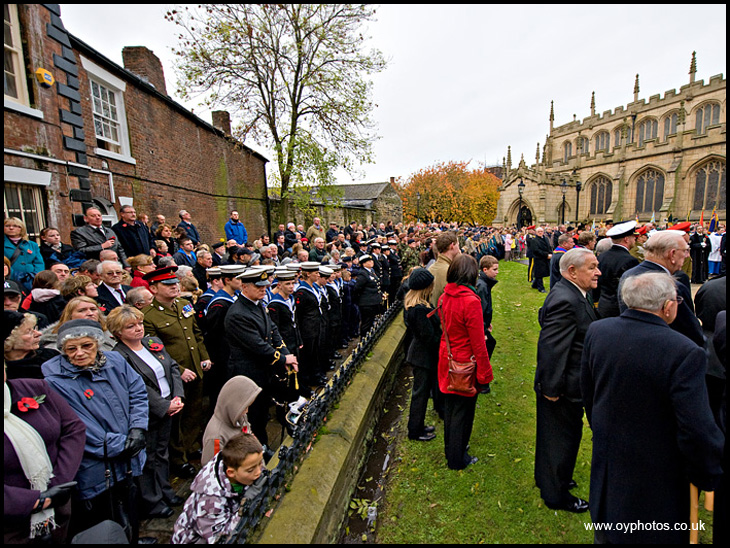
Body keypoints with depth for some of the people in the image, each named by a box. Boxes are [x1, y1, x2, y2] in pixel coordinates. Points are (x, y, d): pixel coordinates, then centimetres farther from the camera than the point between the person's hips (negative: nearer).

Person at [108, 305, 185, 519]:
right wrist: (164, 406, -19)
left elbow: (173, 368, 5)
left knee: (162, 452, 21)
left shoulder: (153, 342, 5)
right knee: (148, 458, 9)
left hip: (168, 408, 7)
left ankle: (164, 491, 39)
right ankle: (151, 501, 28)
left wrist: (178, 397, -6)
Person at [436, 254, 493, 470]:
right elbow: (478, 343, -20)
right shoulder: (470, 301, -25)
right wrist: (485, 373, -10)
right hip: (465, 363, -7)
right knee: (463, 411, 11)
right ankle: (457, 459, 29)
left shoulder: (444, 297, -4)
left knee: (450, 406, 23)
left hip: (447, 360, 7)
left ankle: (450, 449, 42)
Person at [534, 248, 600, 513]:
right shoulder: (565, 300, -28)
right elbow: (552, 348, -29)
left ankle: (548, 479, 48)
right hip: (564, 387, -10)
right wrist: (552, 389, -23)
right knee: (561, 438, 9)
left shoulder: (573, 294, 5)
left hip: (568, 384, 10)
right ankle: (556, 494, 31)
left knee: (554, 435, 26)